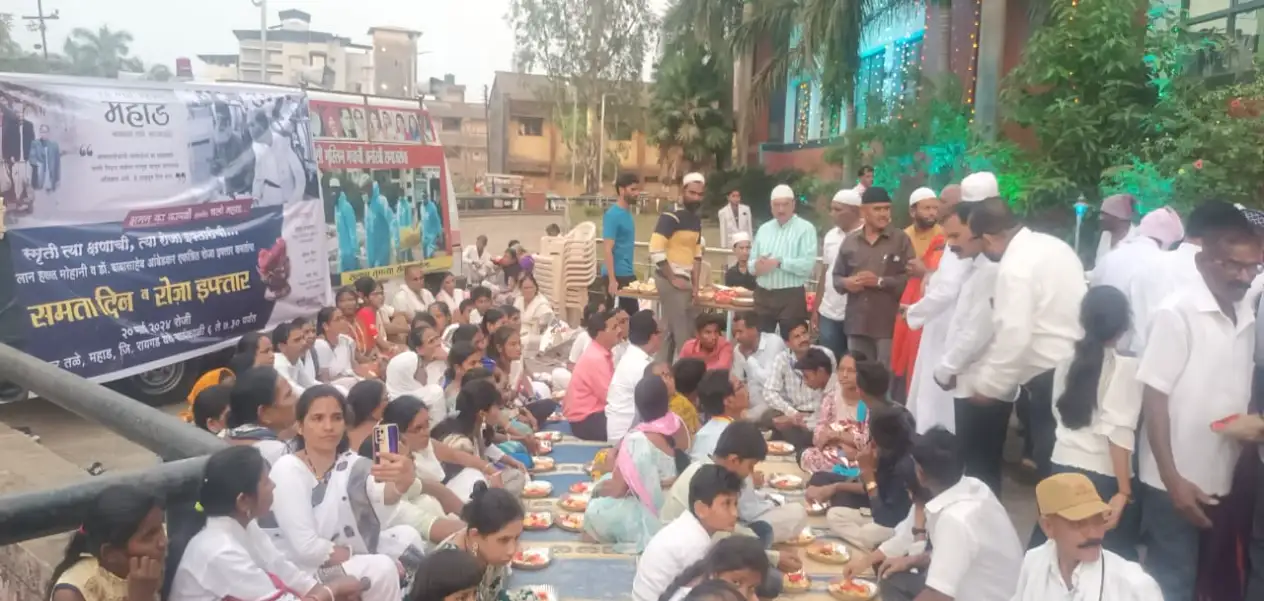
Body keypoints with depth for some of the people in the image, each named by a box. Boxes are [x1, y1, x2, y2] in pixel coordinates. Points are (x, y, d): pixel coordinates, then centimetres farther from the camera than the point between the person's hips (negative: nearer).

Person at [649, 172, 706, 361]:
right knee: (681, 332, -5)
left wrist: (695, 284, 9)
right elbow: (656, 251, -20)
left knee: (681, 330, 13)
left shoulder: (696, 221, 13)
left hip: (685, 280, 9)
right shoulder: (670, 217, -14)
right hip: (670, 280, -9)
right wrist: (673, 279, -16)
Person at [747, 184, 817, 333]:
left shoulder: (805, 228, -5)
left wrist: (779, 263, -21)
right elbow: (751, 261, 12)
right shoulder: (763, 229, 13)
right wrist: (756, 265, -11)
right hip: (762, 295, 5)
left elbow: (808, 264, -16)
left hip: (791, 296, -5)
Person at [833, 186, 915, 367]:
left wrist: (880, 281, -15)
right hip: (857, 324, 4)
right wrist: (846, 283, -5)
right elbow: (836, 276, 16)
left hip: (888, 325, -4)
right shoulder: (850, 241, 12)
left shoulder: (901, 240, 0)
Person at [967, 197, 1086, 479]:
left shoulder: (1015, 267, -18)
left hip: (1050, 378, -9)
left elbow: (1014, 337, -21)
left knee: (1052, 467, 2)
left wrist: (988, 385, -12)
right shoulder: (1053, 245, 10)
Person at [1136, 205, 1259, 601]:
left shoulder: (1248, 318, 6)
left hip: (1223, 480, 6)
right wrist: (1172, 480, -17)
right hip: (1176, 482, -6)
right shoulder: (1176, 313, -13)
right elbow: (1153, 399, -14)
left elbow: (1234, 397, 15)